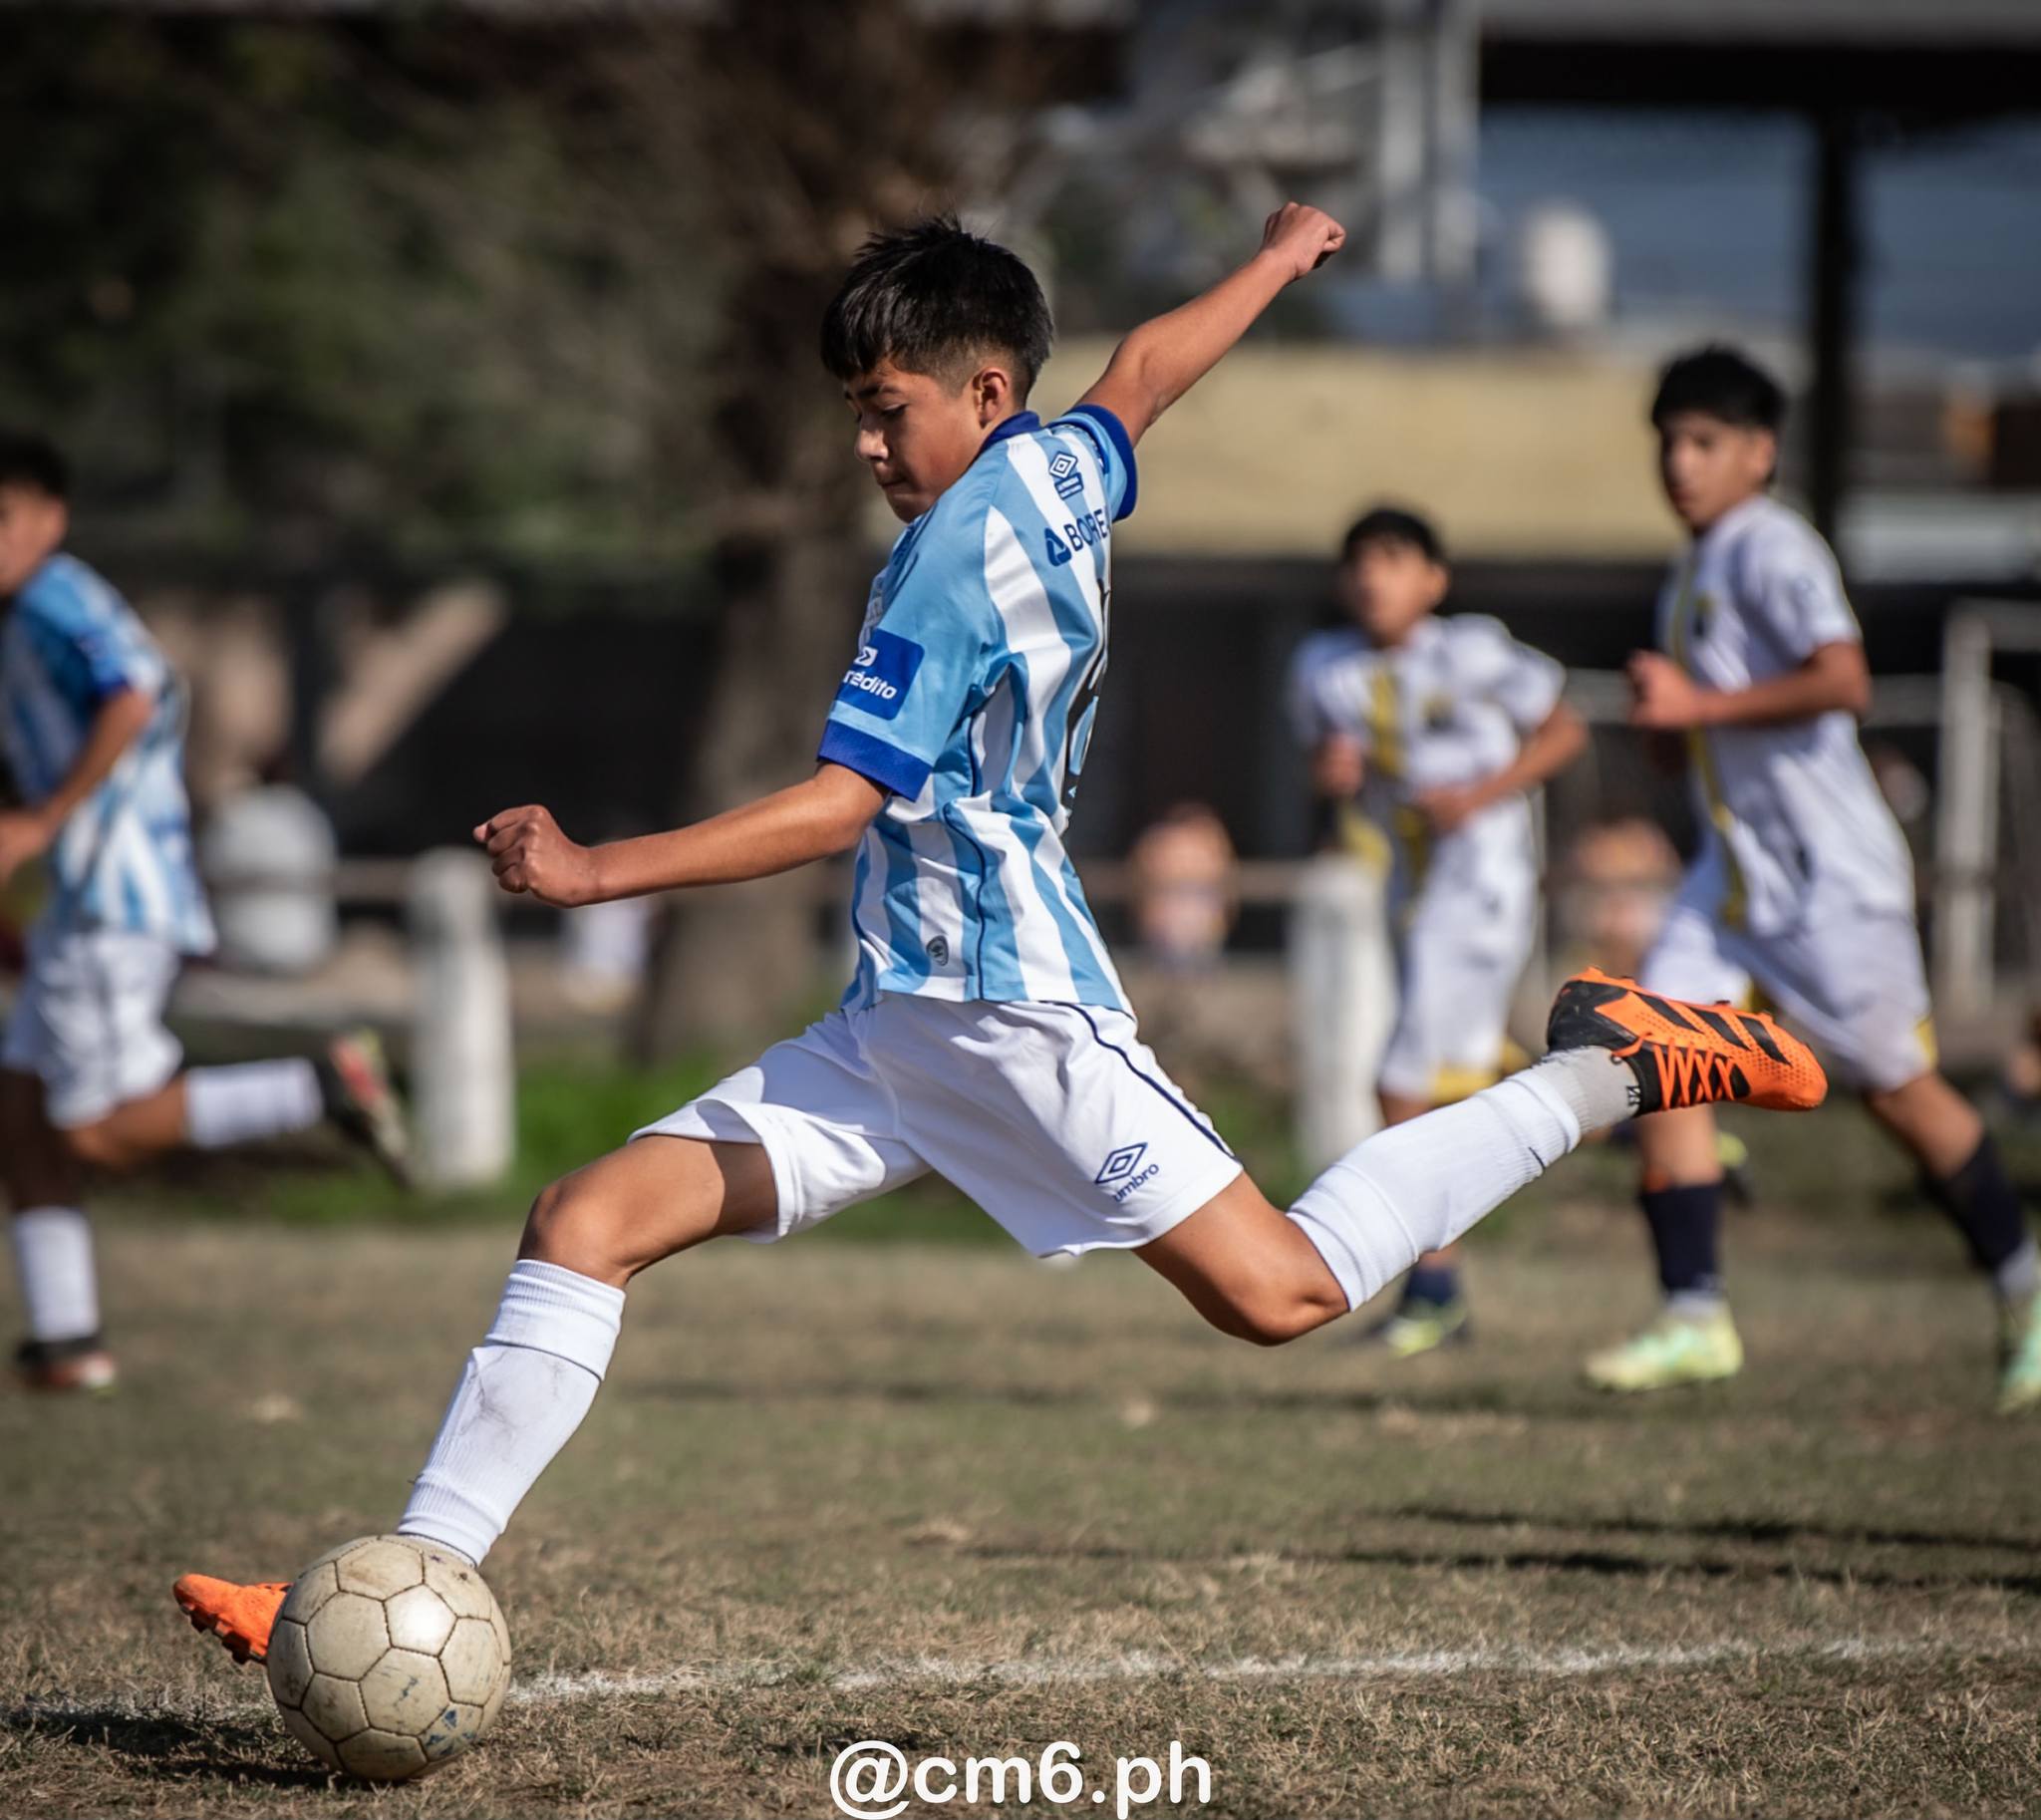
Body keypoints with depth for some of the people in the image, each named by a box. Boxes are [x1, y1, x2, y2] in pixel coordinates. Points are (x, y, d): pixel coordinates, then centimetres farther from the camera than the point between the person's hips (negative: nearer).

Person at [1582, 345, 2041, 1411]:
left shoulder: (1772, 550, -13)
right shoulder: (1694, 571, 16)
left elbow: (1843, 682, -27)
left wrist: (1699, 706, -24)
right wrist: (1663, 719, 8)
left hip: (1827, 871, -9)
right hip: (1731, 869, 9)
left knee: (1896, 1085, 3)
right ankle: (1693, 1315, -10)